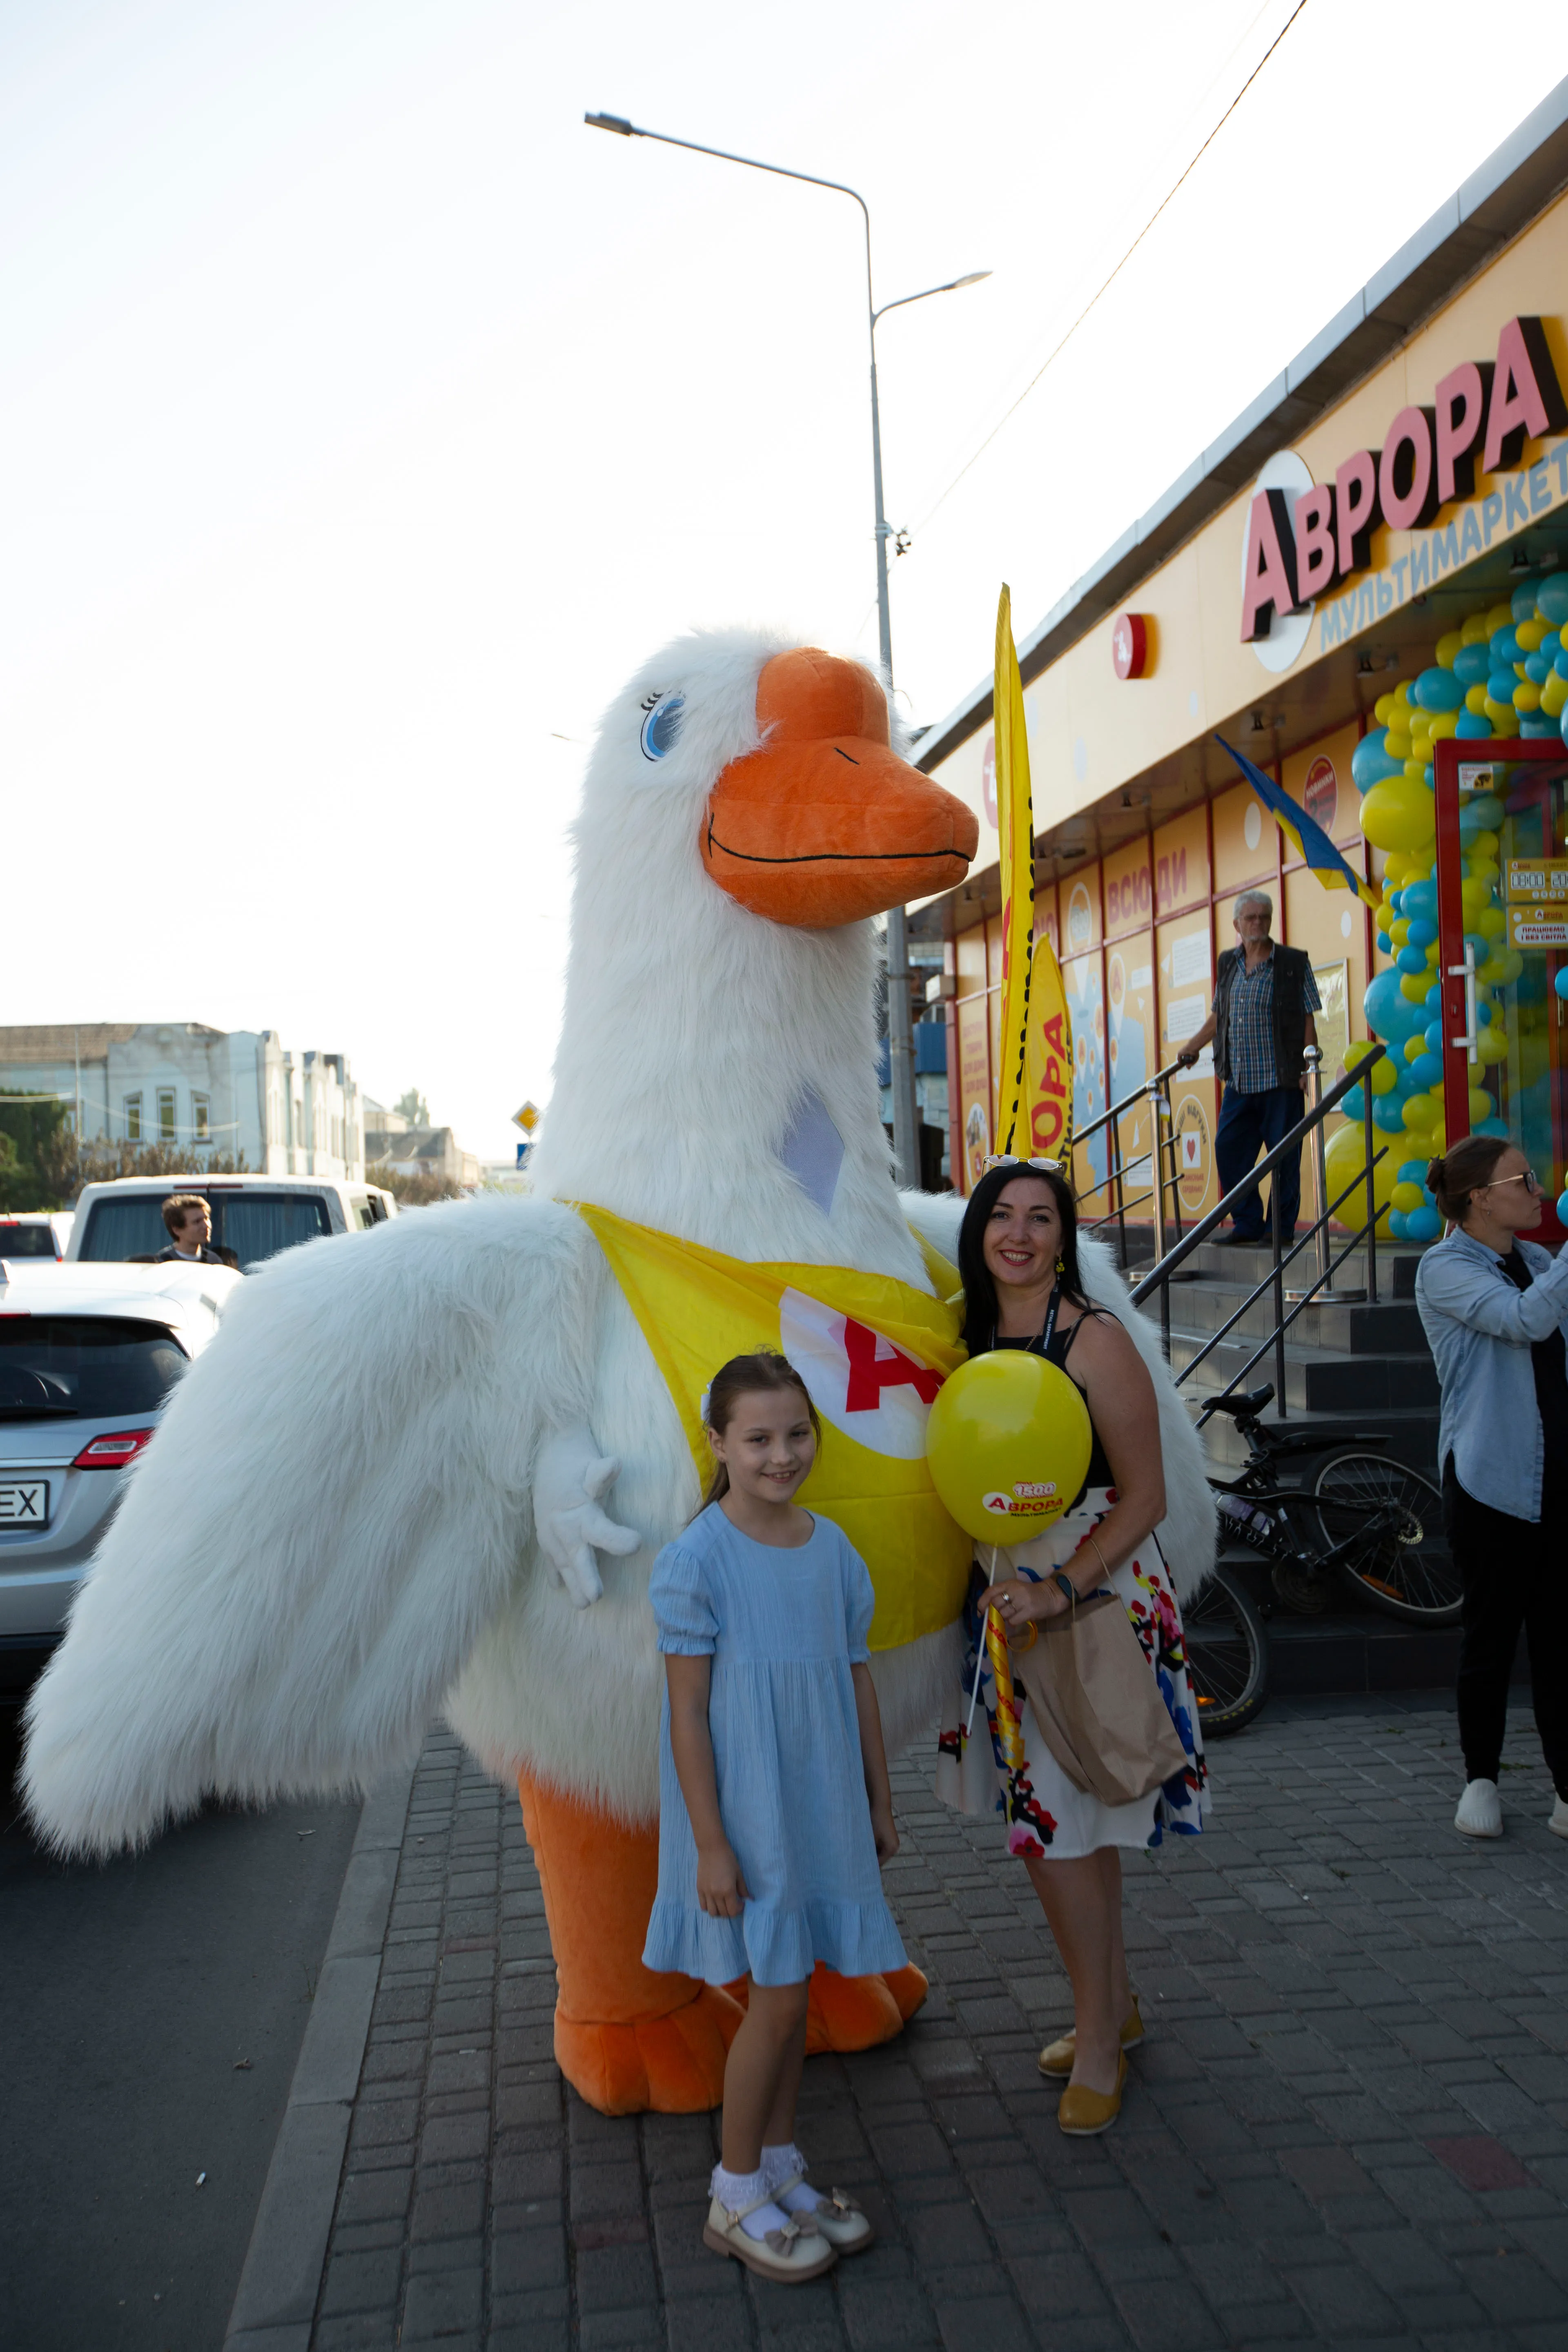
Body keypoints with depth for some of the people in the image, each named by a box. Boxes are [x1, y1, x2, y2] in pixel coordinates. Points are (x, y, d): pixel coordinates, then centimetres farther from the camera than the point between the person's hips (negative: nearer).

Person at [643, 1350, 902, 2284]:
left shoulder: (834, 1551, 1)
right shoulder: (697, 1560, -17)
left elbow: (858, 1685, 9)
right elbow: (688, 1714, -15)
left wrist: (881, 1805, 12)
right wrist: (710, 1845, -14)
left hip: (822, 1808, 6)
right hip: (744, 1814, -5)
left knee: (791, 1989, 15)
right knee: (778, 1994, 0)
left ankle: (780, 2165, 32)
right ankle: (736, 2194, 19)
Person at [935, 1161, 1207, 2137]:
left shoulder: (1095, 1339, -13)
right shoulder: (971, 1336, 5)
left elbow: (1144, 1495, -14)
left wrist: (1062, 1590, -22)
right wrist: (1002, 1589, 1)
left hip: (1094, 1590, -6)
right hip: (1004, 1594, 6)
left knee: (1057, 1826, -3)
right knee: (1072, 1819, 15)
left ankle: (1099, 2041, 16)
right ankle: (1115, 2008, 34)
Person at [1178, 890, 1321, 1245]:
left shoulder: (1294, 963, -1)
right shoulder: (1228, 964, 13)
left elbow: (1308, 1020, -3)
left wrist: (1309, 1065, -11)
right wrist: (1191, 1048, 20)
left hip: (1281, 1080, -5)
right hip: (1238, 1081, 5)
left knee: (1284, 1155, -1)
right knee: (1228, 1150, 4)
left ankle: (1283, 1227, 9)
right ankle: (1247, 1224, 15)